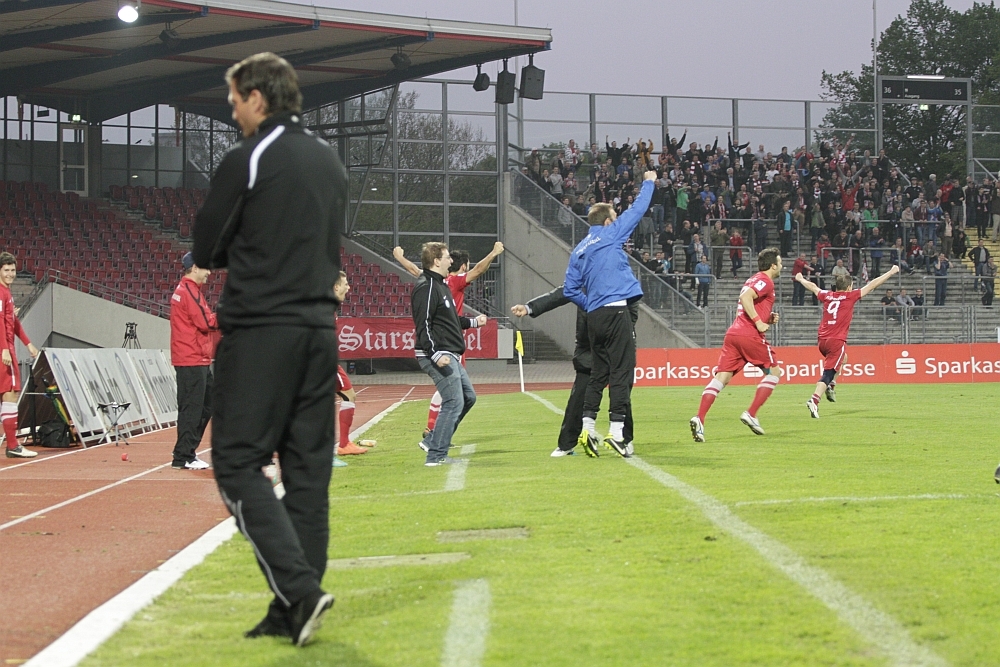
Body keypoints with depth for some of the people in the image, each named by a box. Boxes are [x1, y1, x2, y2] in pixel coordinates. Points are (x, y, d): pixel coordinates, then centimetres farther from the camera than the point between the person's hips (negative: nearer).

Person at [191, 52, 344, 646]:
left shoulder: (247, 160, -9)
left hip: (260, 332, -7)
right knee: (308, 468, 8)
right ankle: (294, 611, 8)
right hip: (320, 327, 7)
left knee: (238, 464, -3)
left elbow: (205, 252, -4)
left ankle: (299, 588, -18)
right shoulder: (331, 161, 14)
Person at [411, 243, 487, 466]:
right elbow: (423, 326, -22)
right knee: (454, 402, -11)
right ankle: (436, 455, -7)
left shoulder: (441, 285, 18)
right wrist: (435, 354, -28)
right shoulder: (426, 287, -15)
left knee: (468, 397, 16)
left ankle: (434, 441, 19)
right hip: (438, 356, -11)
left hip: (451, 356, 11)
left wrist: (473, 322, 32)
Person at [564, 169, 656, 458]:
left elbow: (570, 290, 16)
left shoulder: (579, 251, 17)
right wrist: (648, 182, 22)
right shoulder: (610, 235, 1)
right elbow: (637, 209, 8)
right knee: (621, 372, -8)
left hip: (594, 316, 7)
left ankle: (588, 429, 8)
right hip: (616, 312, -7)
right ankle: (616, 431, -14)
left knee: (598, 373, 13)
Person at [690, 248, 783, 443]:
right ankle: (751, 414, 0)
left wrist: (768, 318, 19)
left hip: (733, 334, 8)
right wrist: (759, 322, -16)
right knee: (774, 371, 10)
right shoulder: (765, 281, -3)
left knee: (721, 377, -3)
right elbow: (745, 297, -20)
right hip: (750, 336, -8)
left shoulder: (754, 279, 26)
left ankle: (699, 418, -19)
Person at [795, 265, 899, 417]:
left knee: (842, 359, 34)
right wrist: (891, 272, 9)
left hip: (822, 340, 6)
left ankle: (831, 387, 20)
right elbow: (872, 285, 2)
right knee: (828, 374, -10)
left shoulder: (827, 296, 12)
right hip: (837, 341, -6)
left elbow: (813, 287, 31)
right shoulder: (850, 296, -1)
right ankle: (814, 400, -28)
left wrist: (800, 279, 50)